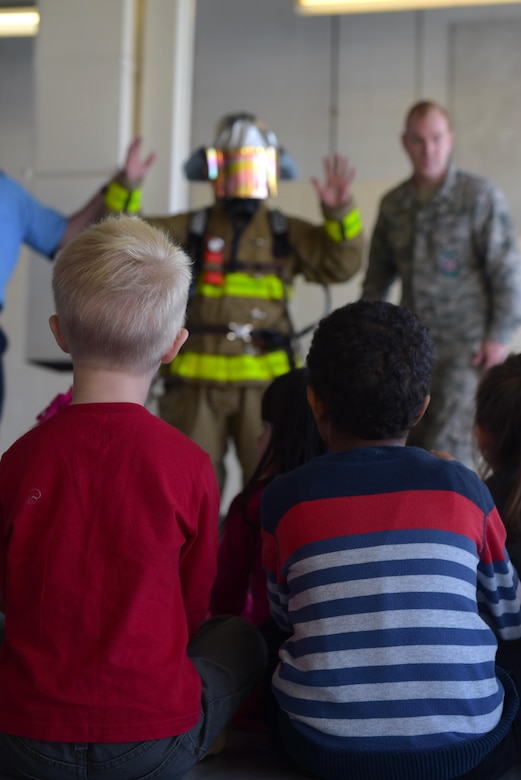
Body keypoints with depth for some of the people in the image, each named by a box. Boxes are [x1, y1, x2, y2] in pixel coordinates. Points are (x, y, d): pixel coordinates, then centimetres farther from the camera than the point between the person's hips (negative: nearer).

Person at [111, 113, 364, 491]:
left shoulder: (288, 233, 9)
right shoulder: (189, 229, 10)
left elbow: (341, 264, -2)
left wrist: (341, 213, -17)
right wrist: (127, 189, -9)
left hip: (264, 381, -1)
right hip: (197, 380, 1)